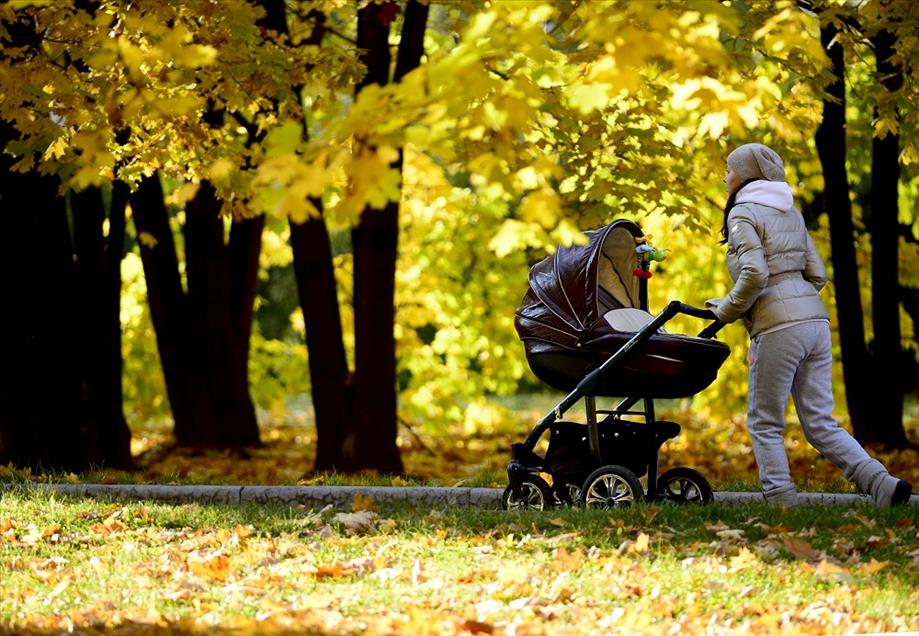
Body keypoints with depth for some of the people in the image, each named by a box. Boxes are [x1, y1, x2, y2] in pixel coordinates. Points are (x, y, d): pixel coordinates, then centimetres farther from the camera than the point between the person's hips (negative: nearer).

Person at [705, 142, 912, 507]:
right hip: (815, 318, 8)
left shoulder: (743, 214, -3)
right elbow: (817, 274, 19)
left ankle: (782, 504, -1)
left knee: (764, 423, 3)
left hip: (777, 327, -8)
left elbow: (755, 274, -17)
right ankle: (883, 485, -8)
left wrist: (726, 311, -4)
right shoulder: (791, 213, 21)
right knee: (819, 424, 6)